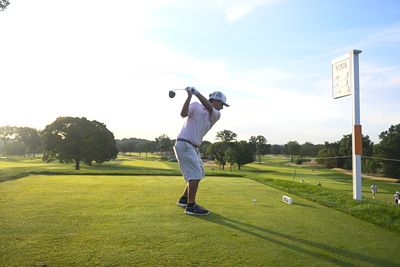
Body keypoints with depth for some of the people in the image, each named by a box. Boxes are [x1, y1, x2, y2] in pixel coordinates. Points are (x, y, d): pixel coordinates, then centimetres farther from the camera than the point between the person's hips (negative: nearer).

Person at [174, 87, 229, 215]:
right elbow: (183, 114, -20)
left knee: (199, 174, 15)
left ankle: (184, 199, 28)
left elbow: (209, 108, -14)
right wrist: (189, 96, -28)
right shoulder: (195, 105, -3)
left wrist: (197, 93, -26)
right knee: (195, 174, -13)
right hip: (184, 144, -8)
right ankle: (191, 206, -8)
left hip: (194, 147, 8)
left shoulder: (216, 115, 9)